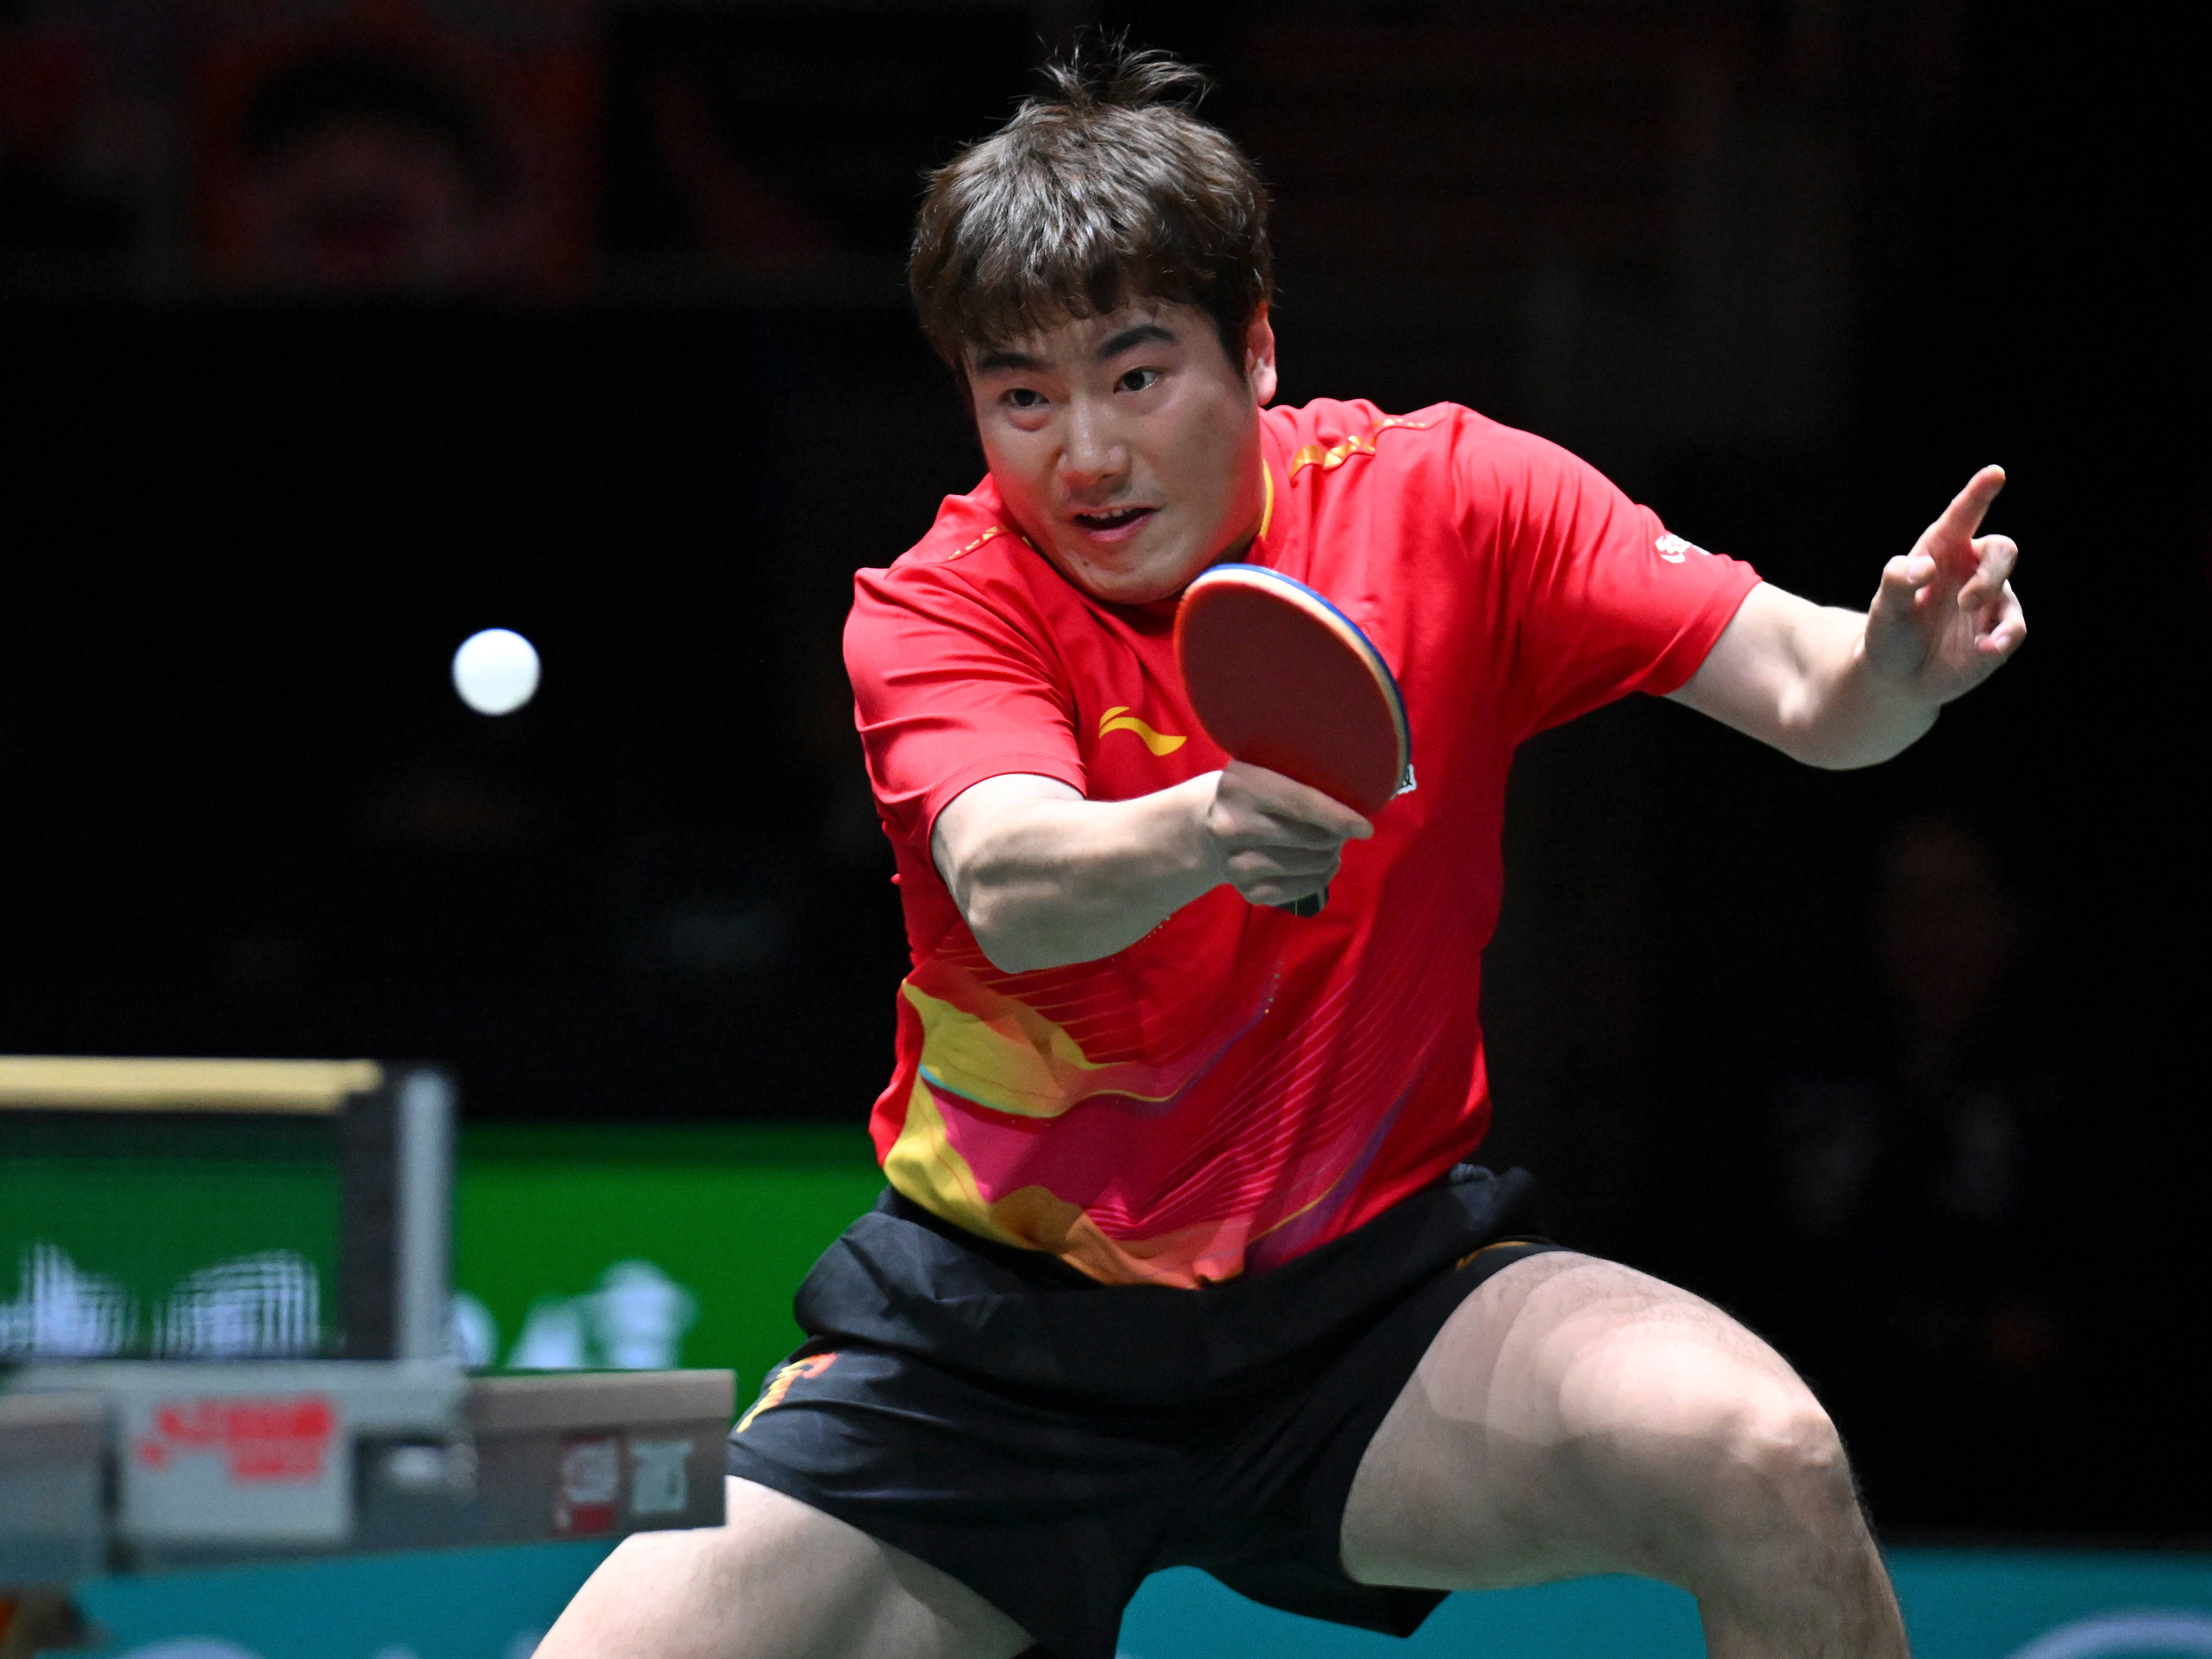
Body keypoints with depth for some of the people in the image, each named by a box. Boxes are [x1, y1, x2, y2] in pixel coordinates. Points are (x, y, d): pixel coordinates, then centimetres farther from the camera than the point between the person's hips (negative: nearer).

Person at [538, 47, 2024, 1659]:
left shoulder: (1444, 501, -7)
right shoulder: (940, 611, -13)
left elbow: (1803, 693, -11)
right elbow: (1011, 891, -33)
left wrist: (1893, 668, -35)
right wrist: (1211, 825, -54)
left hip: (1371, 1299, 0)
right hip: (995, 1329, 0)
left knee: (1768, 1464, -27)